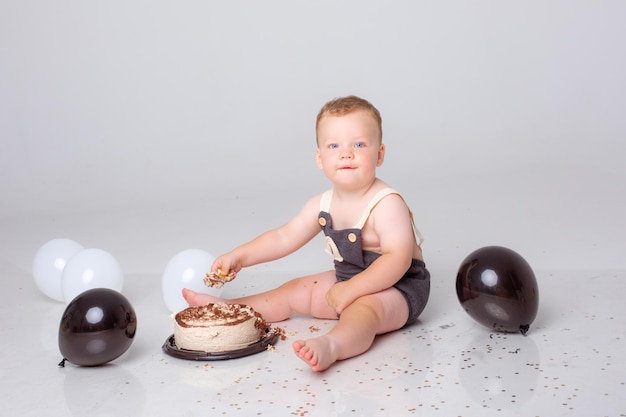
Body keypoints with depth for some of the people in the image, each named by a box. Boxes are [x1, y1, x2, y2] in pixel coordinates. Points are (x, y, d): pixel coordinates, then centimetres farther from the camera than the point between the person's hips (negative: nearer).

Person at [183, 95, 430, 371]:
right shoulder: (322, 205, -1)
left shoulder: (387, 204, -23)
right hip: (347, 281, 9)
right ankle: (224, 309, 21)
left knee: (363, 309, -39)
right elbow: (284, 237, 6)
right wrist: (240, 256, -5)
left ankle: (331, 346, -68)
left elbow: (398, 259, -32)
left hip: (397, 287, -9)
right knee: (295, 291, 12)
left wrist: (350, 289, -35)